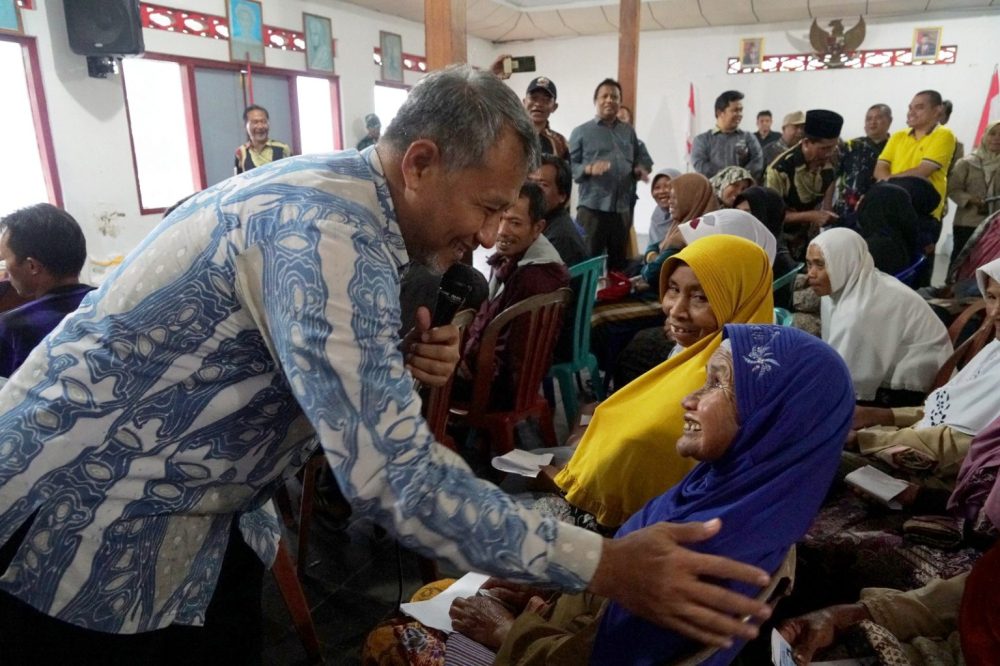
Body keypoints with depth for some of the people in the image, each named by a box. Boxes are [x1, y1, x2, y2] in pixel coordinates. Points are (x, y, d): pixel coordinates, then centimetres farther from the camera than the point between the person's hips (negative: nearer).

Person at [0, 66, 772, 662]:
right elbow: (391, 475, -35)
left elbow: (319, 364, 10)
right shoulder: (327, 228, -30)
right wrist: (603, 565, -30)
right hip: (82, 513, -8)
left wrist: (399, 367, -11)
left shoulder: (331, 187, 0)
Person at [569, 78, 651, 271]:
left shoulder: (628, 131, 16)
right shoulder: (582, 131, 3)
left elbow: (638, 161, 21)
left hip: (622, 208, 5)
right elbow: (569, 167, -3)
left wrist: (640, 170, -1)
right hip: (592, 207, -4)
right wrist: (589, 169, -21)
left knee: (619, 261, 12)